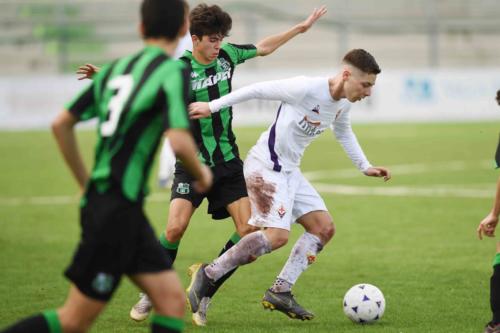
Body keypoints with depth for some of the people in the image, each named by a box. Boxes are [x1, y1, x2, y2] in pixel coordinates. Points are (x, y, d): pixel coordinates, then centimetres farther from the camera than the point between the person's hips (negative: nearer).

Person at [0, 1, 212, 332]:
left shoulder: (115, 68, 11)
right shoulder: (175, 73, -11)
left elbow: (61, 124, 13)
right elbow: (179, 141, -24)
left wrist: (86, 182, 22)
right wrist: (202, 173, -3)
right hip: (118, 208, -8)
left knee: (172, 299, 6)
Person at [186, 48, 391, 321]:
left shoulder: (343, 104, 5)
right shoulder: (307, 88, -22)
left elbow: (343, 133, 27)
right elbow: (258, 90, -16)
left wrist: (365, 167, 24)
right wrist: (213, 106, -11)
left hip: (289, 170, 10)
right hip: (265, 165, -10)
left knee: (324, 228, 4)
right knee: (277, 234, -22)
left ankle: (280, 291, 5)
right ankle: (208, 274, -12)